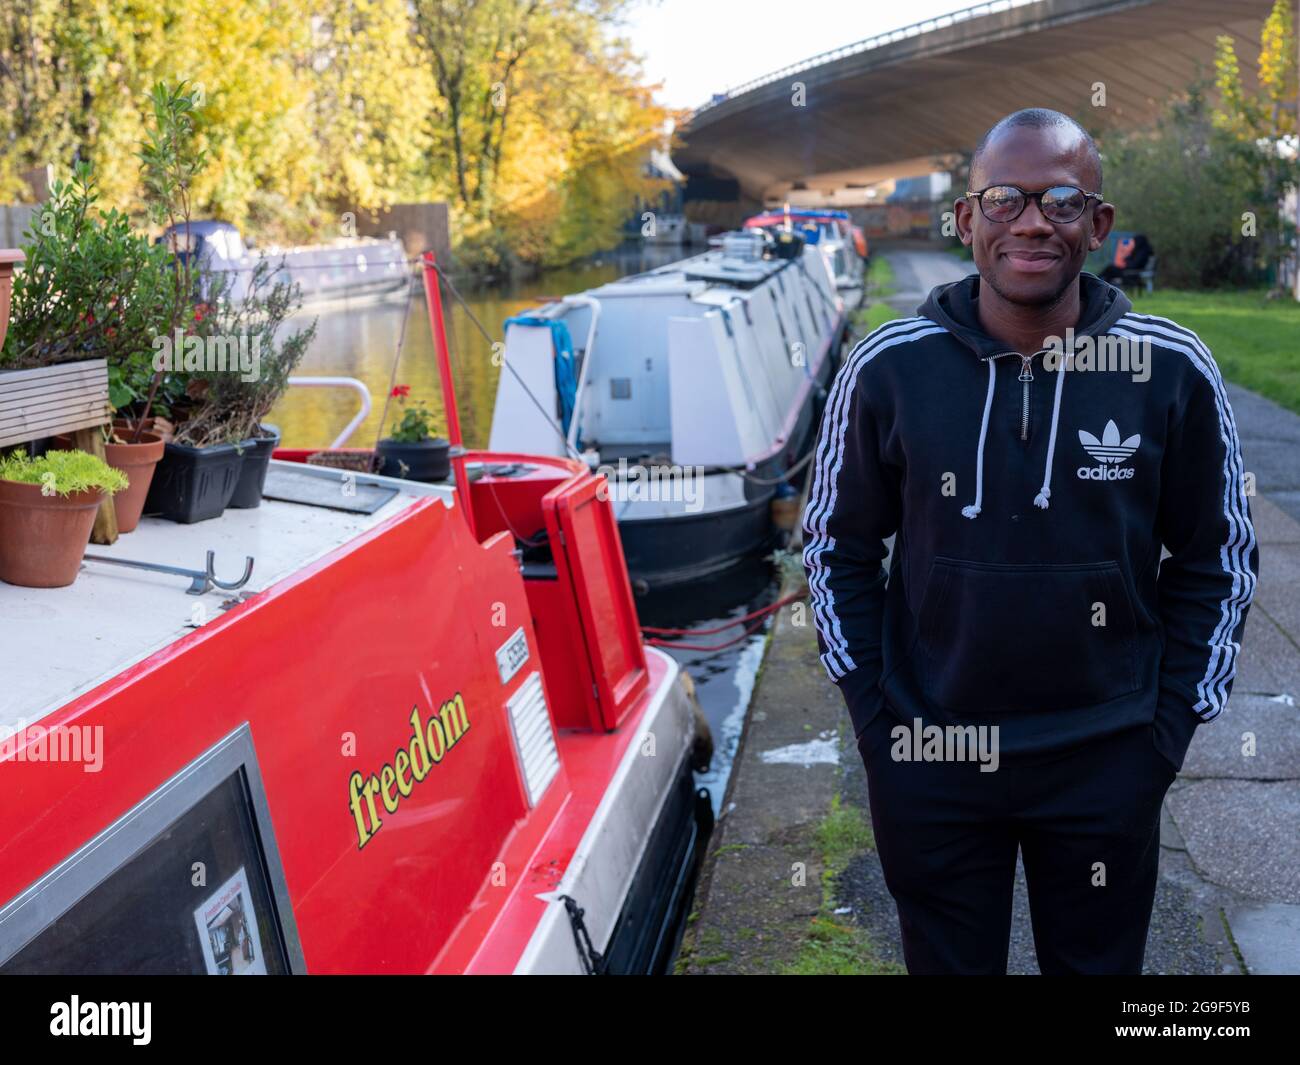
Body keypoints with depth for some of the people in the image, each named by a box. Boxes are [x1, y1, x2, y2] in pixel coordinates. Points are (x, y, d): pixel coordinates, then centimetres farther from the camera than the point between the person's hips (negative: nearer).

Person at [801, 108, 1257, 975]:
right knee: (947, 963, 18)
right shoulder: (888, 368, -9)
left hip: (1108, 762, 0)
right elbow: (839, 545, 2)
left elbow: (1218, 559, 2)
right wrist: (871, 708, -1)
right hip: (928, 760, 0)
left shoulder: (1173, 372, -9)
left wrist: (1173, 724, -1)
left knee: (1098, 963, 19)